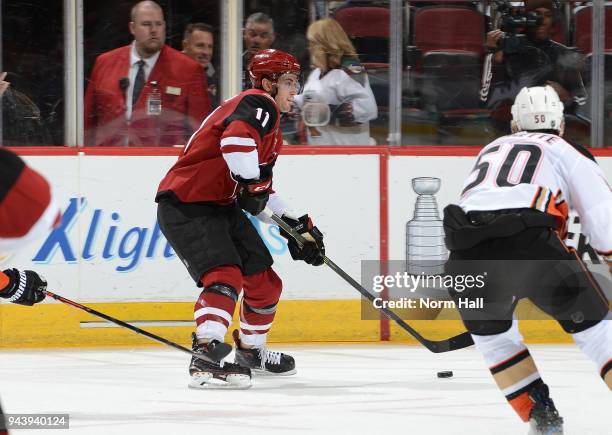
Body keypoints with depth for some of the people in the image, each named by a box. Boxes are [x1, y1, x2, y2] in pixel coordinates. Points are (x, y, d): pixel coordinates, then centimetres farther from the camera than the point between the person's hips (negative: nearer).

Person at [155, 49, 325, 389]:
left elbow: (261, 183, 25)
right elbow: (235, 139, -36)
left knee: (264, 280, 15)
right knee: (225, 276, -27)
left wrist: (297, 226, 20)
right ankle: (205, 359, -37)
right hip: (185, 205, -10)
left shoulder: (271, 124, 20)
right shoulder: (258, 105, -14)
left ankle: (251, 350, 36)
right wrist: (253, 184, -27)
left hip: (222, 207, 10)